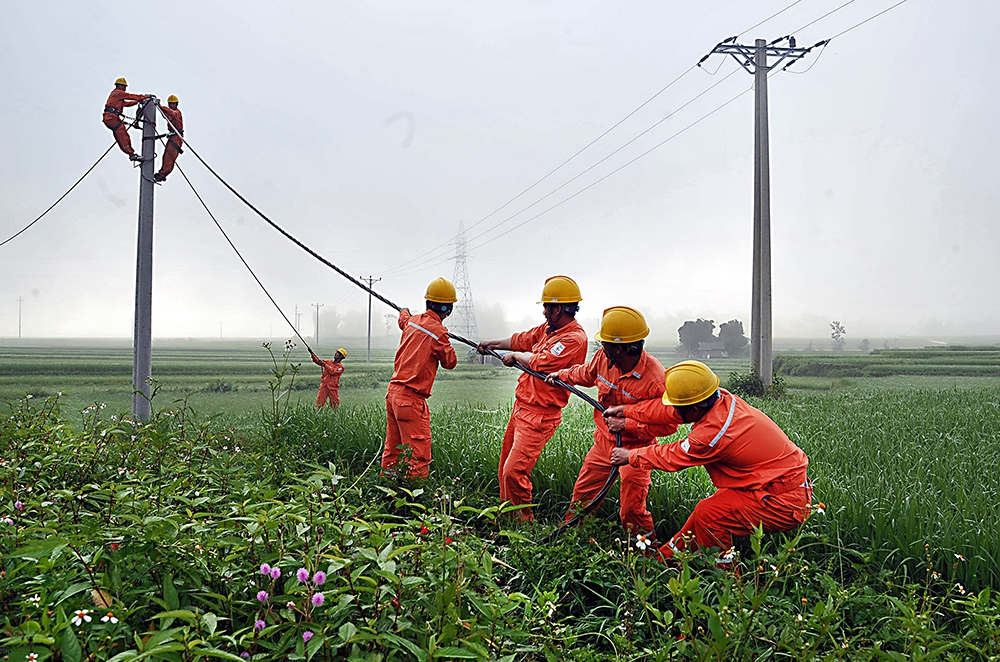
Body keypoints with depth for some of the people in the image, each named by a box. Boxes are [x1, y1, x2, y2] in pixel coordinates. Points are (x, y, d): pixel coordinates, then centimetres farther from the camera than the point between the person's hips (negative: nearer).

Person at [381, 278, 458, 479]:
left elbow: (403, 319, 35)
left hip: (393, 393, 9)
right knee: (418, 455, -8)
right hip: (411, 398, -9)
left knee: (392, 452, 17)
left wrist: (405, 311, 58)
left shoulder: (413, 321, 8)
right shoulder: (438, 331, -14)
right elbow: (450, 362, 0)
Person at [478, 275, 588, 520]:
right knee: (505, 468, 17)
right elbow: (522, 340, 27)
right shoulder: (549, 328, 11)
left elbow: (541, 363, -24)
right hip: (521, 407, 9)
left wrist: (515, 356, -6)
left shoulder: (575, 338, -19)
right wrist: (493, 344, 37)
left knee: (514, 472, -13)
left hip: (539, 415, -9)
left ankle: (524, 521, 6)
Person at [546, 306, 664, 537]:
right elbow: (587, 373, 15)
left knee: (632, 510, -4)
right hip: (603, 441, 6)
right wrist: (562, 375, 29)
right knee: (581, 494, 17)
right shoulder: (604, 357, -11)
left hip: (634, 448, -6)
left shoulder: (655, 379, -30)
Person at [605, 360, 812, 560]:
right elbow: (669, 413, 8)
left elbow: (671, 456, -9)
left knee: (708, 514, -9)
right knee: (707, 507, 16)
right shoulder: (722, 398, -6)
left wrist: (631, 456, 6)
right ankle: (667, 555, 28)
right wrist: (627, 412, 13)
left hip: (783, 504, -9)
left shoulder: (713, 433, -27)